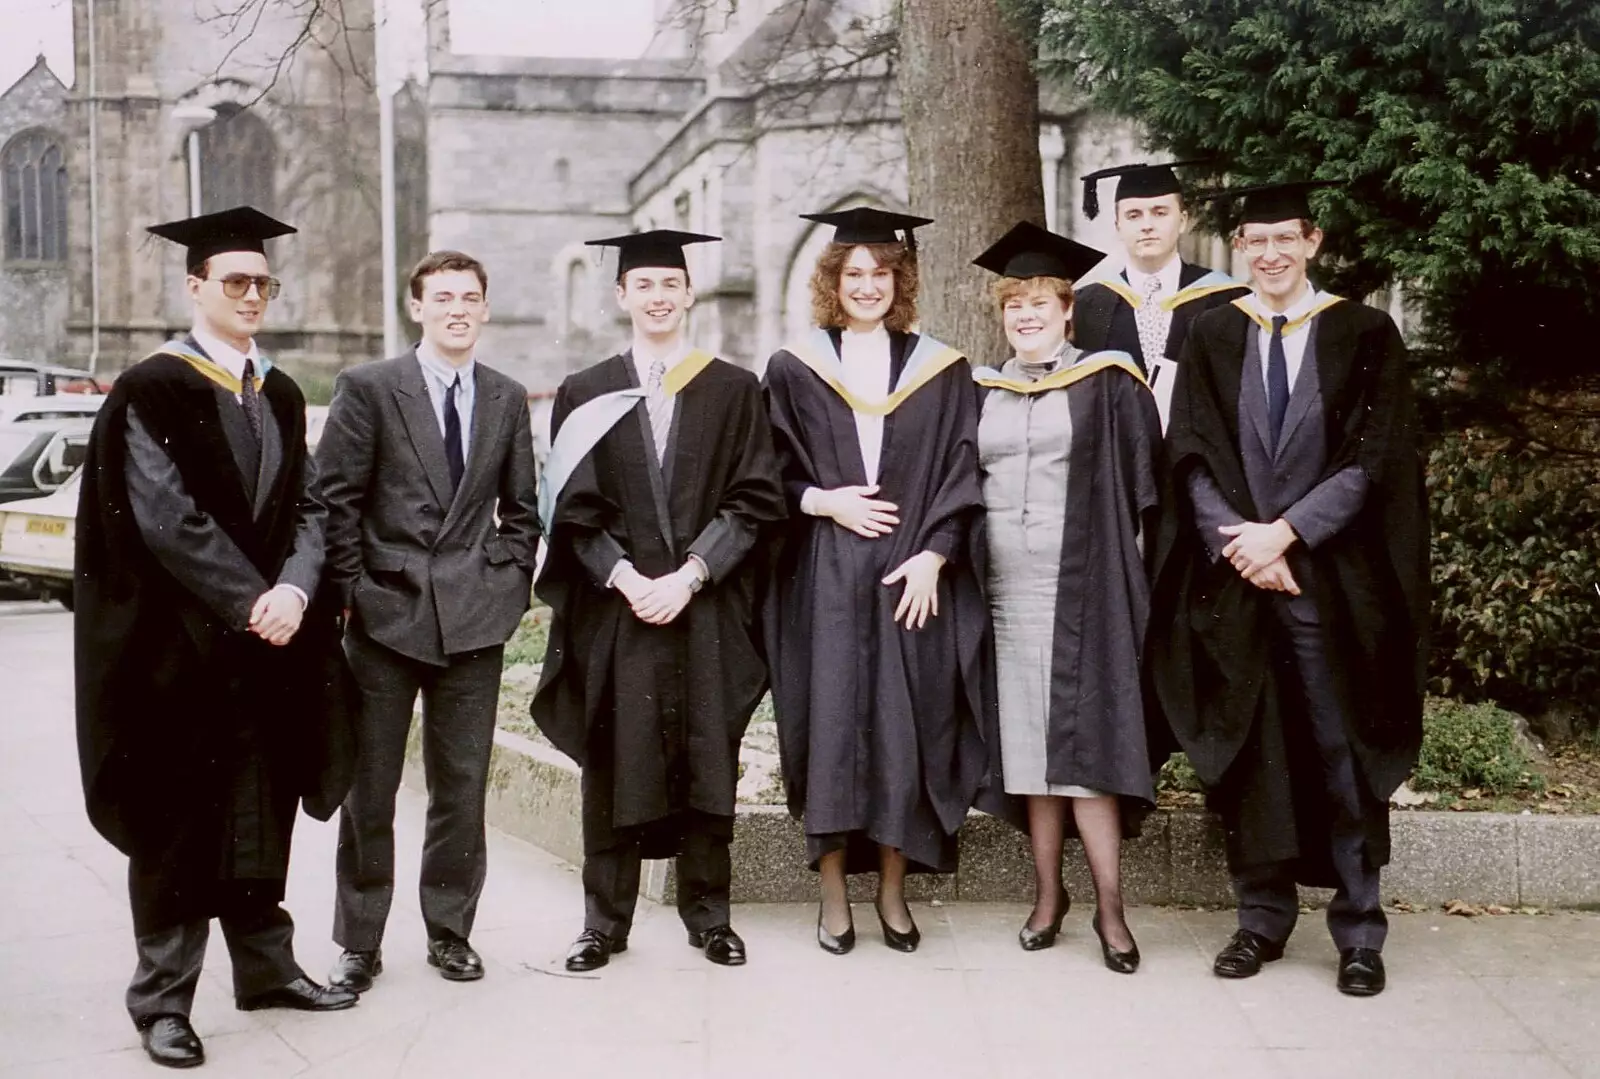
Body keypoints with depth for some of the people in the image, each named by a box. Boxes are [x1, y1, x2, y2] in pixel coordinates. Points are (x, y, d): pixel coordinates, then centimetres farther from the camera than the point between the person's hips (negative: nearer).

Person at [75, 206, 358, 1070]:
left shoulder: (280, 395, 12)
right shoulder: (152, 390, -7)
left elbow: (306, 505, 7)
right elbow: (165, 517, -15)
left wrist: (294, 590, -11)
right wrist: (250, 603, -17)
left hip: (274, 642, 6)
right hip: (181, 648, -5)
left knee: (261, 812, 13)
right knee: (176, 820, 3)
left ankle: (265, 966, 25)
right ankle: (162, 998, 13)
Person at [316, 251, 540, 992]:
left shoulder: (507, 399, 10)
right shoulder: (367, 388, -1)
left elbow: (521, 508, 15)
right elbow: (335, 500, -3)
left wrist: (509, 579, 4)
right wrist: (351, 591, -8)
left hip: (473, 619, 3)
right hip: (386, 615, -2)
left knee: (462, 787, 9)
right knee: (369, 789, 6)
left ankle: (450, 931, 23)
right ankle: (359, 944, 18)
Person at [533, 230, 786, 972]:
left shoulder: (733, 390, 7)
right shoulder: (586, 395, 7)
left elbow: (753, 500, 0)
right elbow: (572, 509, 2)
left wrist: (690, 574, -11)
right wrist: (626, 578, -12)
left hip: (708, 611, 0)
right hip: (614, 610, 0)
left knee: (707, 762, 5)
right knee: (614, 763, 4)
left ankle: (709, 915, 16)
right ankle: (605, 919, 14)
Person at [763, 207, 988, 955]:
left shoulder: (941, 370, 8)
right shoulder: (794, 370, 7)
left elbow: (960, 476, 3)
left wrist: (933, 555, -8)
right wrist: (822, 502, -11)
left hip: (914, 579, 1)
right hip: (823, 579, 0)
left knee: (905, 726, 1)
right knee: (829, 724, -3)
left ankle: (893, 892, 13)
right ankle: (834, 893, 9)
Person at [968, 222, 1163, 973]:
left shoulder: (1108, 385, 2)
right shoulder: (982, 394, 14)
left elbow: (1141, 485, 0)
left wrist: (1125, 577, -6)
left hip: (1081, 590, -4)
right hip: (1007, 591, 4)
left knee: (1082, 741, -7)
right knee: (1027, 743, 6)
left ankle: (1109, 904, -1)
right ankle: (1048, 892, 14)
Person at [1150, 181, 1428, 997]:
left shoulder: (1364, 335, 1)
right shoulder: (1212, 336, 7)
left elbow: (1374, 458, -5)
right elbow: (1192, 454, 1)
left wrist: (1285, 532, -14)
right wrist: (1239, 542, -13)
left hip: (1332, 580, -2)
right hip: (1236, 578, 2)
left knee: (1343, 749, 2)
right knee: (1247, 748, 6)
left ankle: (1359, 929, 13)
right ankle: (1262, 916, 18)